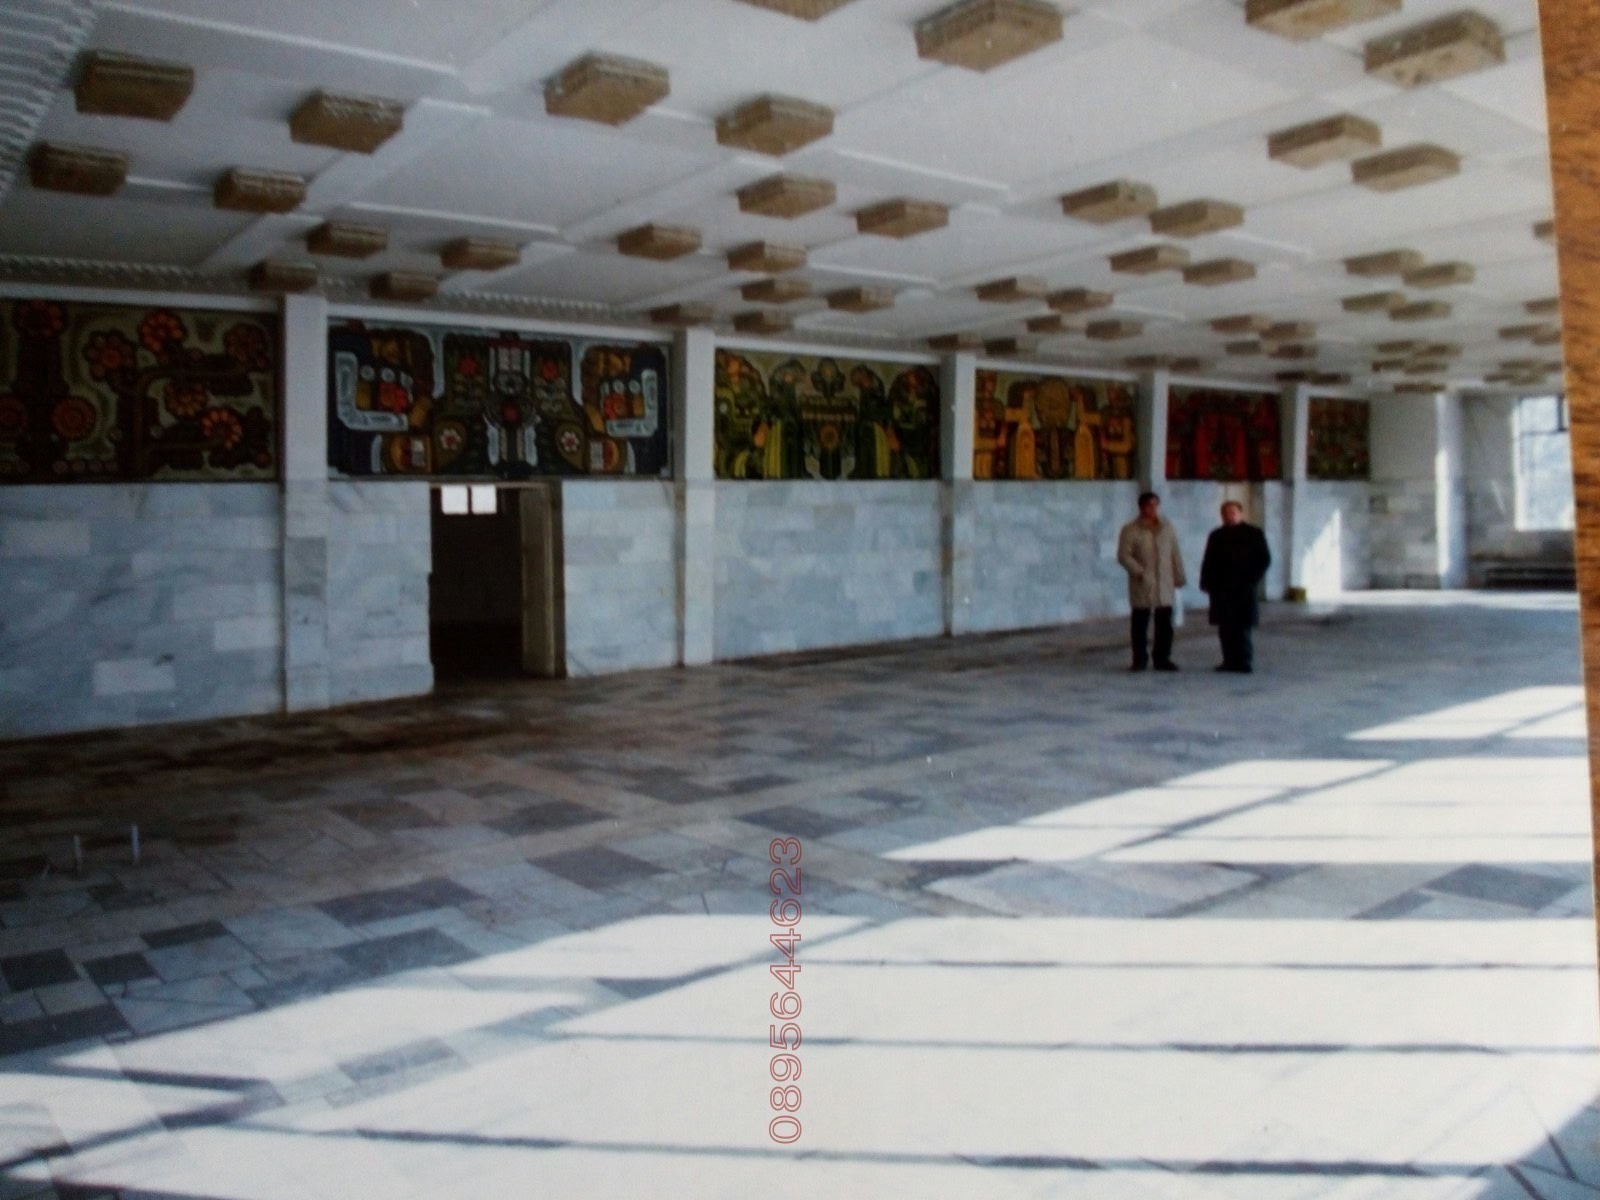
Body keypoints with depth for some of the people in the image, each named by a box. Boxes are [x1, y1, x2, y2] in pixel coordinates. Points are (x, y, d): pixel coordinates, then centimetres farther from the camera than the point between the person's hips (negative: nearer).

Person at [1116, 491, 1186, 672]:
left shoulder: (1167, 527, 9)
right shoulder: (1130, 530, -4)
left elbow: (1175, 554, 11)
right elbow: (1124, 555, -9)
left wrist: (1179, 576, 9)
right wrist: (1139, 572, -18)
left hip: (1164, 584, 3)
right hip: (1142, 585, -3)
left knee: (1165, 623, 4)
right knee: (1140, 623, 2)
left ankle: (1162, 658, 14)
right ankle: (1139, 659, 11)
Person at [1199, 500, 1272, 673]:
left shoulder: (1254, 534, 3)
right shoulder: (1216, 536, 14)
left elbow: (1264, 559, 2)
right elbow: (1208, 561, 15)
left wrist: (1252, 580, -7)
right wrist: (1206, 582, 5)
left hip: (1243, 589, -4)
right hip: (1221, 589, 4)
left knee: (1242, 626, -6)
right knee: (1225, 627, 4)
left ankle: (1244, 662, -2)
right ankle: (1230, 661, 9)